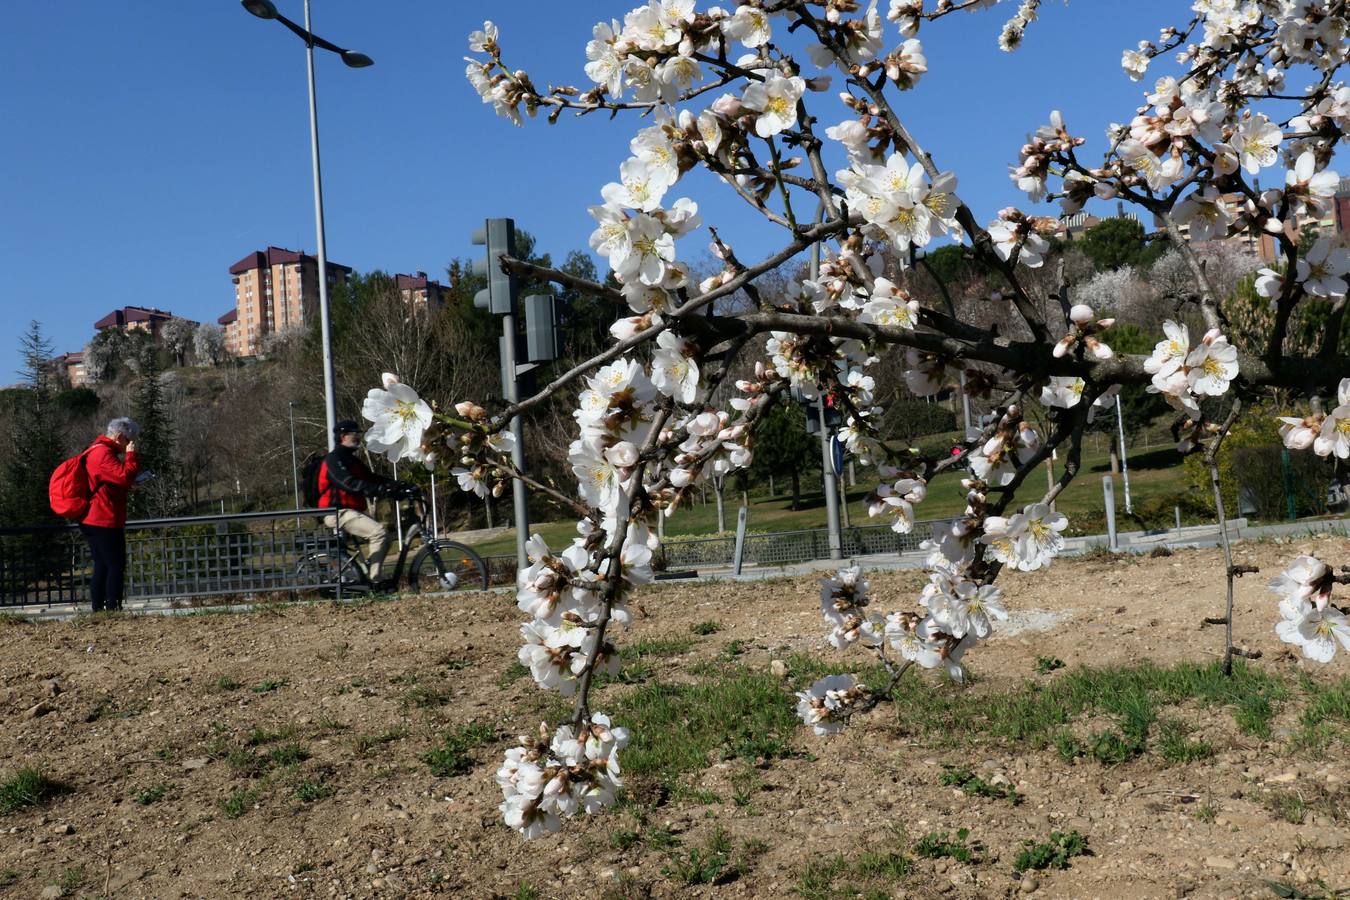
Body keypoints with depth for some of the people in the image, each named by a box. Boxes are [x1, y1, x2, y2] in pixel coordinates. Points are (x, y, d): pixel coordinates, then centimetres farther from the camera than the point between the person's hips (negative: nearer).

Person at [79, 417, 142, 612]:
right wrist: (131, 455, -12)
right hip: (105, 522, -11)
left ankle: (98, 607, 15)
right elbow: (125, 476, -23)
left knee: (102, 566, 13)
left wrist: (129, 486, 13)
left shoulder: (98, 451, 20)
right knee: (116, 565, -7)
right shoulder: (104, 453, -15)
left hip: (94, 521, 11)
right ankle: (113, 607, -8)